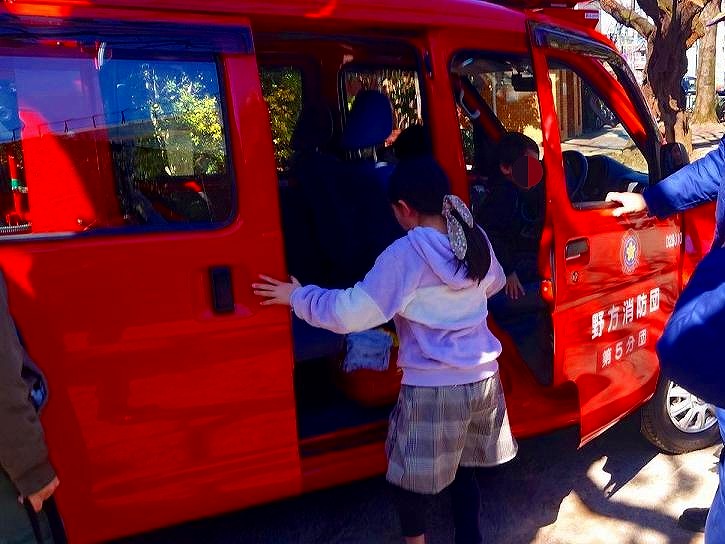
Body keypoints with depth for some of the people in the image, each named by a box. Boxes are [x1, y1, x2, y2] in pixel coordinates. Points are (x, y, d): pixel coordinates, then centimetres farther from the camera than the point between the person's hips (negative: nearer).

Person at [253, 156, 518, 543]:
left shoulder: (406, 254, -19)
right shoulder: (476, 239, 1)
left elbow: (350, 312, -20)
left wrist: (298, 297, -6)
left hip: (433, 389, -6)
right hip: (482, 379, 7)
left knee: (410, 478, 16)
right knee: (464, 469, 24)